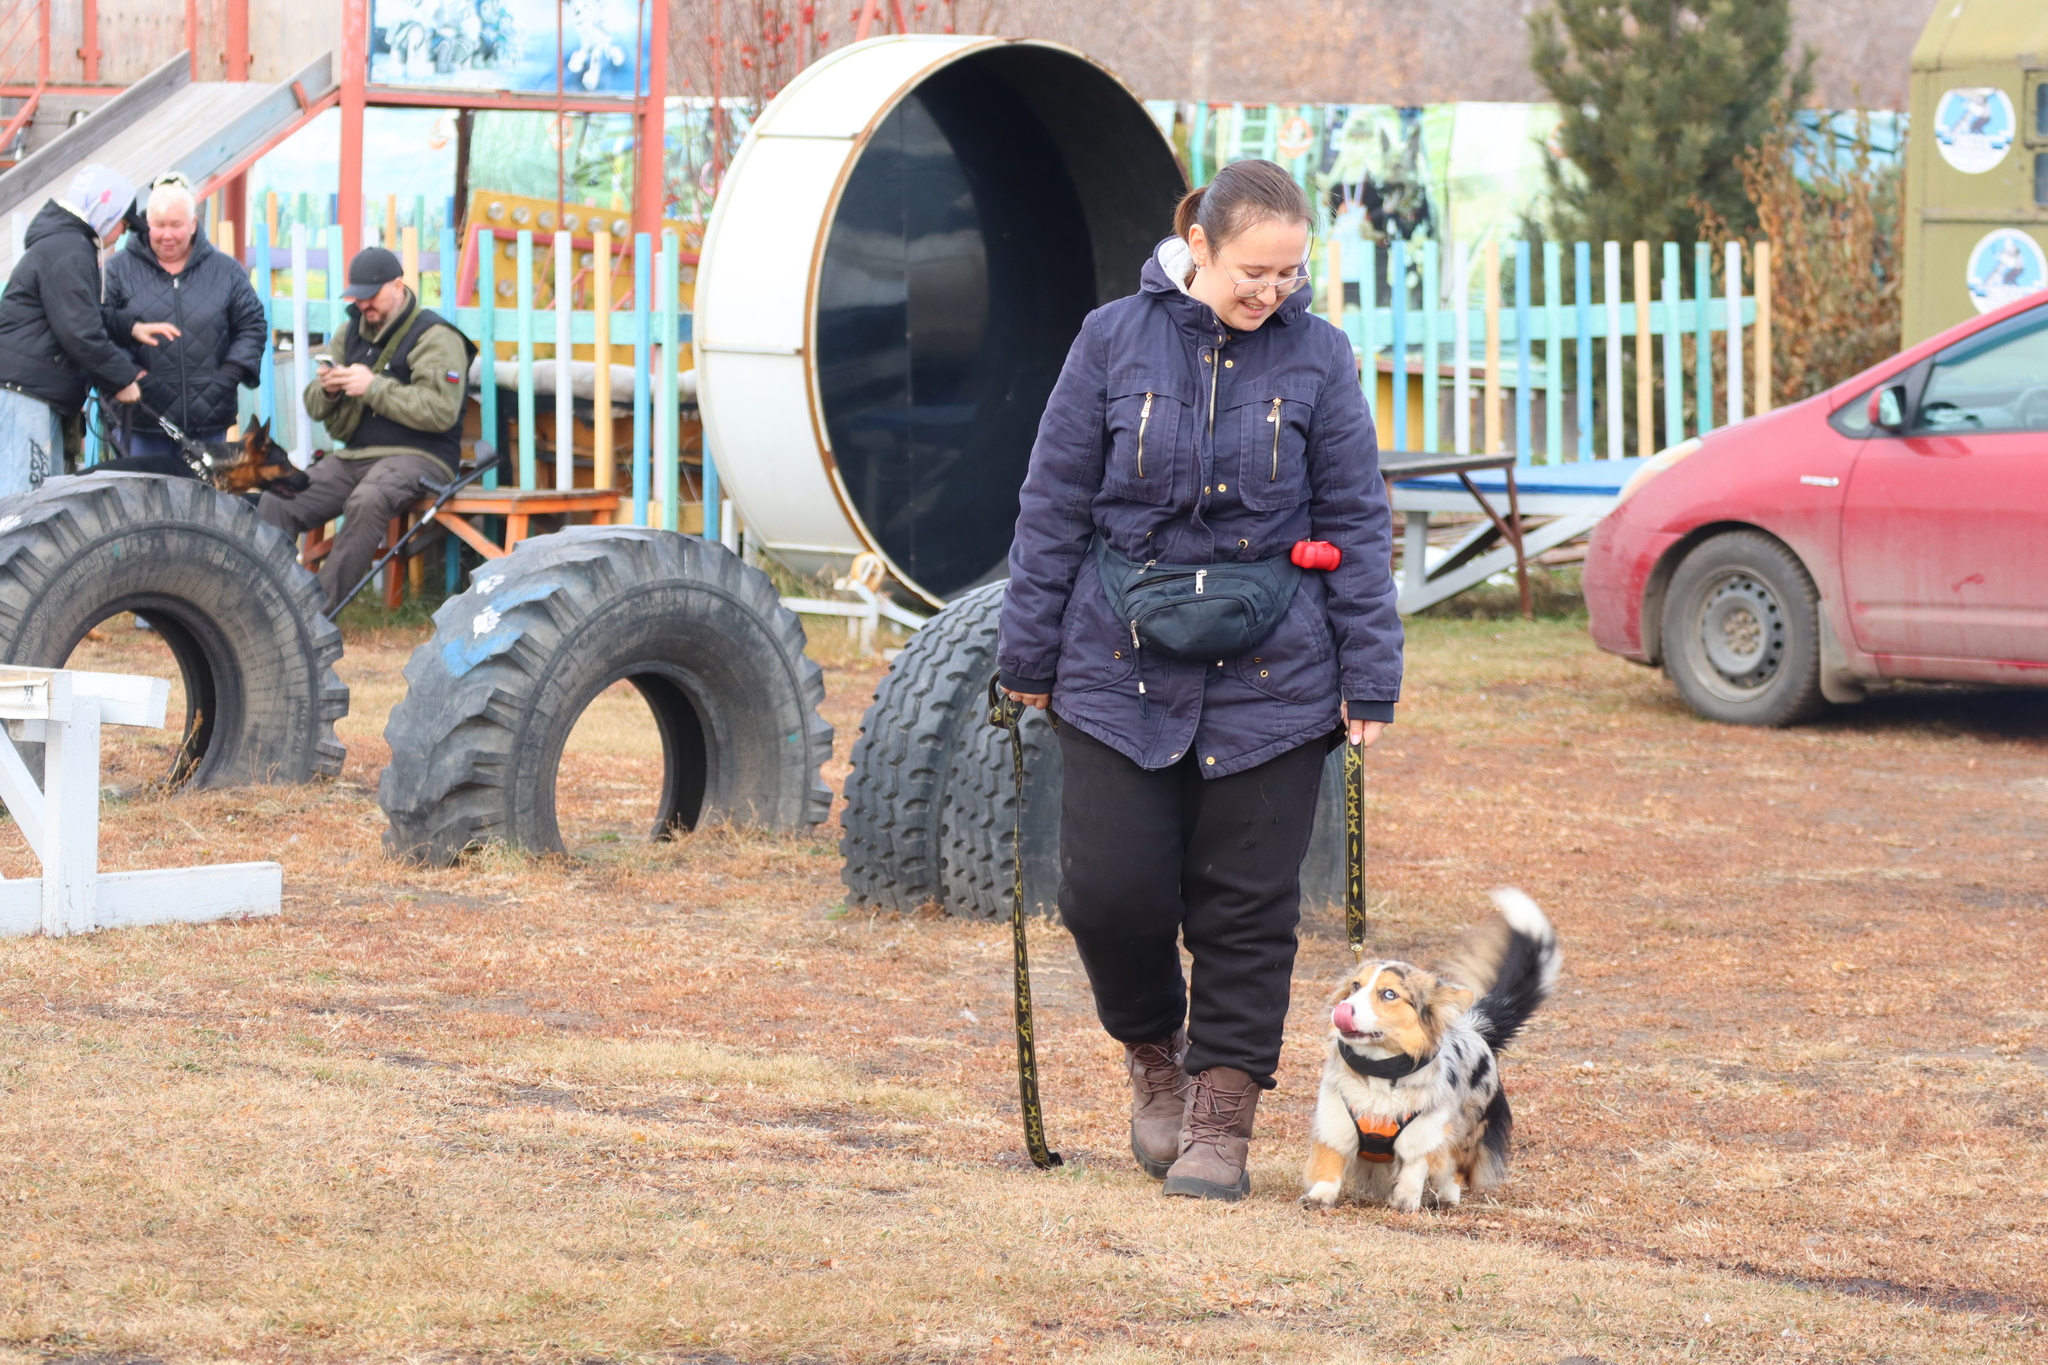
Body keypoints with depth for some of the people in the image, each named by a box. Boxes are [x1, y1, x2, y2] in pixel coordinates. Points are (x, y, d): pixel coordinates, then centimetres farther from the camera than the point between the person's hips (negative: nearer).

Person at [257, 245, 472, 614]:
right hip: (352, 455, 7)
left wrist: (374, 387, -19)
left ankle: (321, 607, -36)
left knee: (367, 501, -38)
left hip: (415, 456, -7)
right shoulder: (352, 331, 17)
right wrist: (328, 391, -7)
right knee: (277, 502, -13)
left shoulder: (434, 337, -5)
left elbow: (441, 410, -19)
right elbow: (314, 407, 18)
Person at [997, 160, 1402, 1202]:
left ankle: (1223, 1117, 13)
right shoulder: (1115, 341, -1)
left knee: (1246, 907, 2)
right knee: (1109, 890, -4)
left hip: (1270, 685, 0)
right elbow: (1054, 504, 5)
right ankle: (1153, 1053, 23)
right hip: (1120, 673, 0)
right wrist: (1029, 653, 5)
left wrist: (1370, 679, 2)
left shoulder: (1318, 358, 1)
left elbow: (1356, 524, 5)